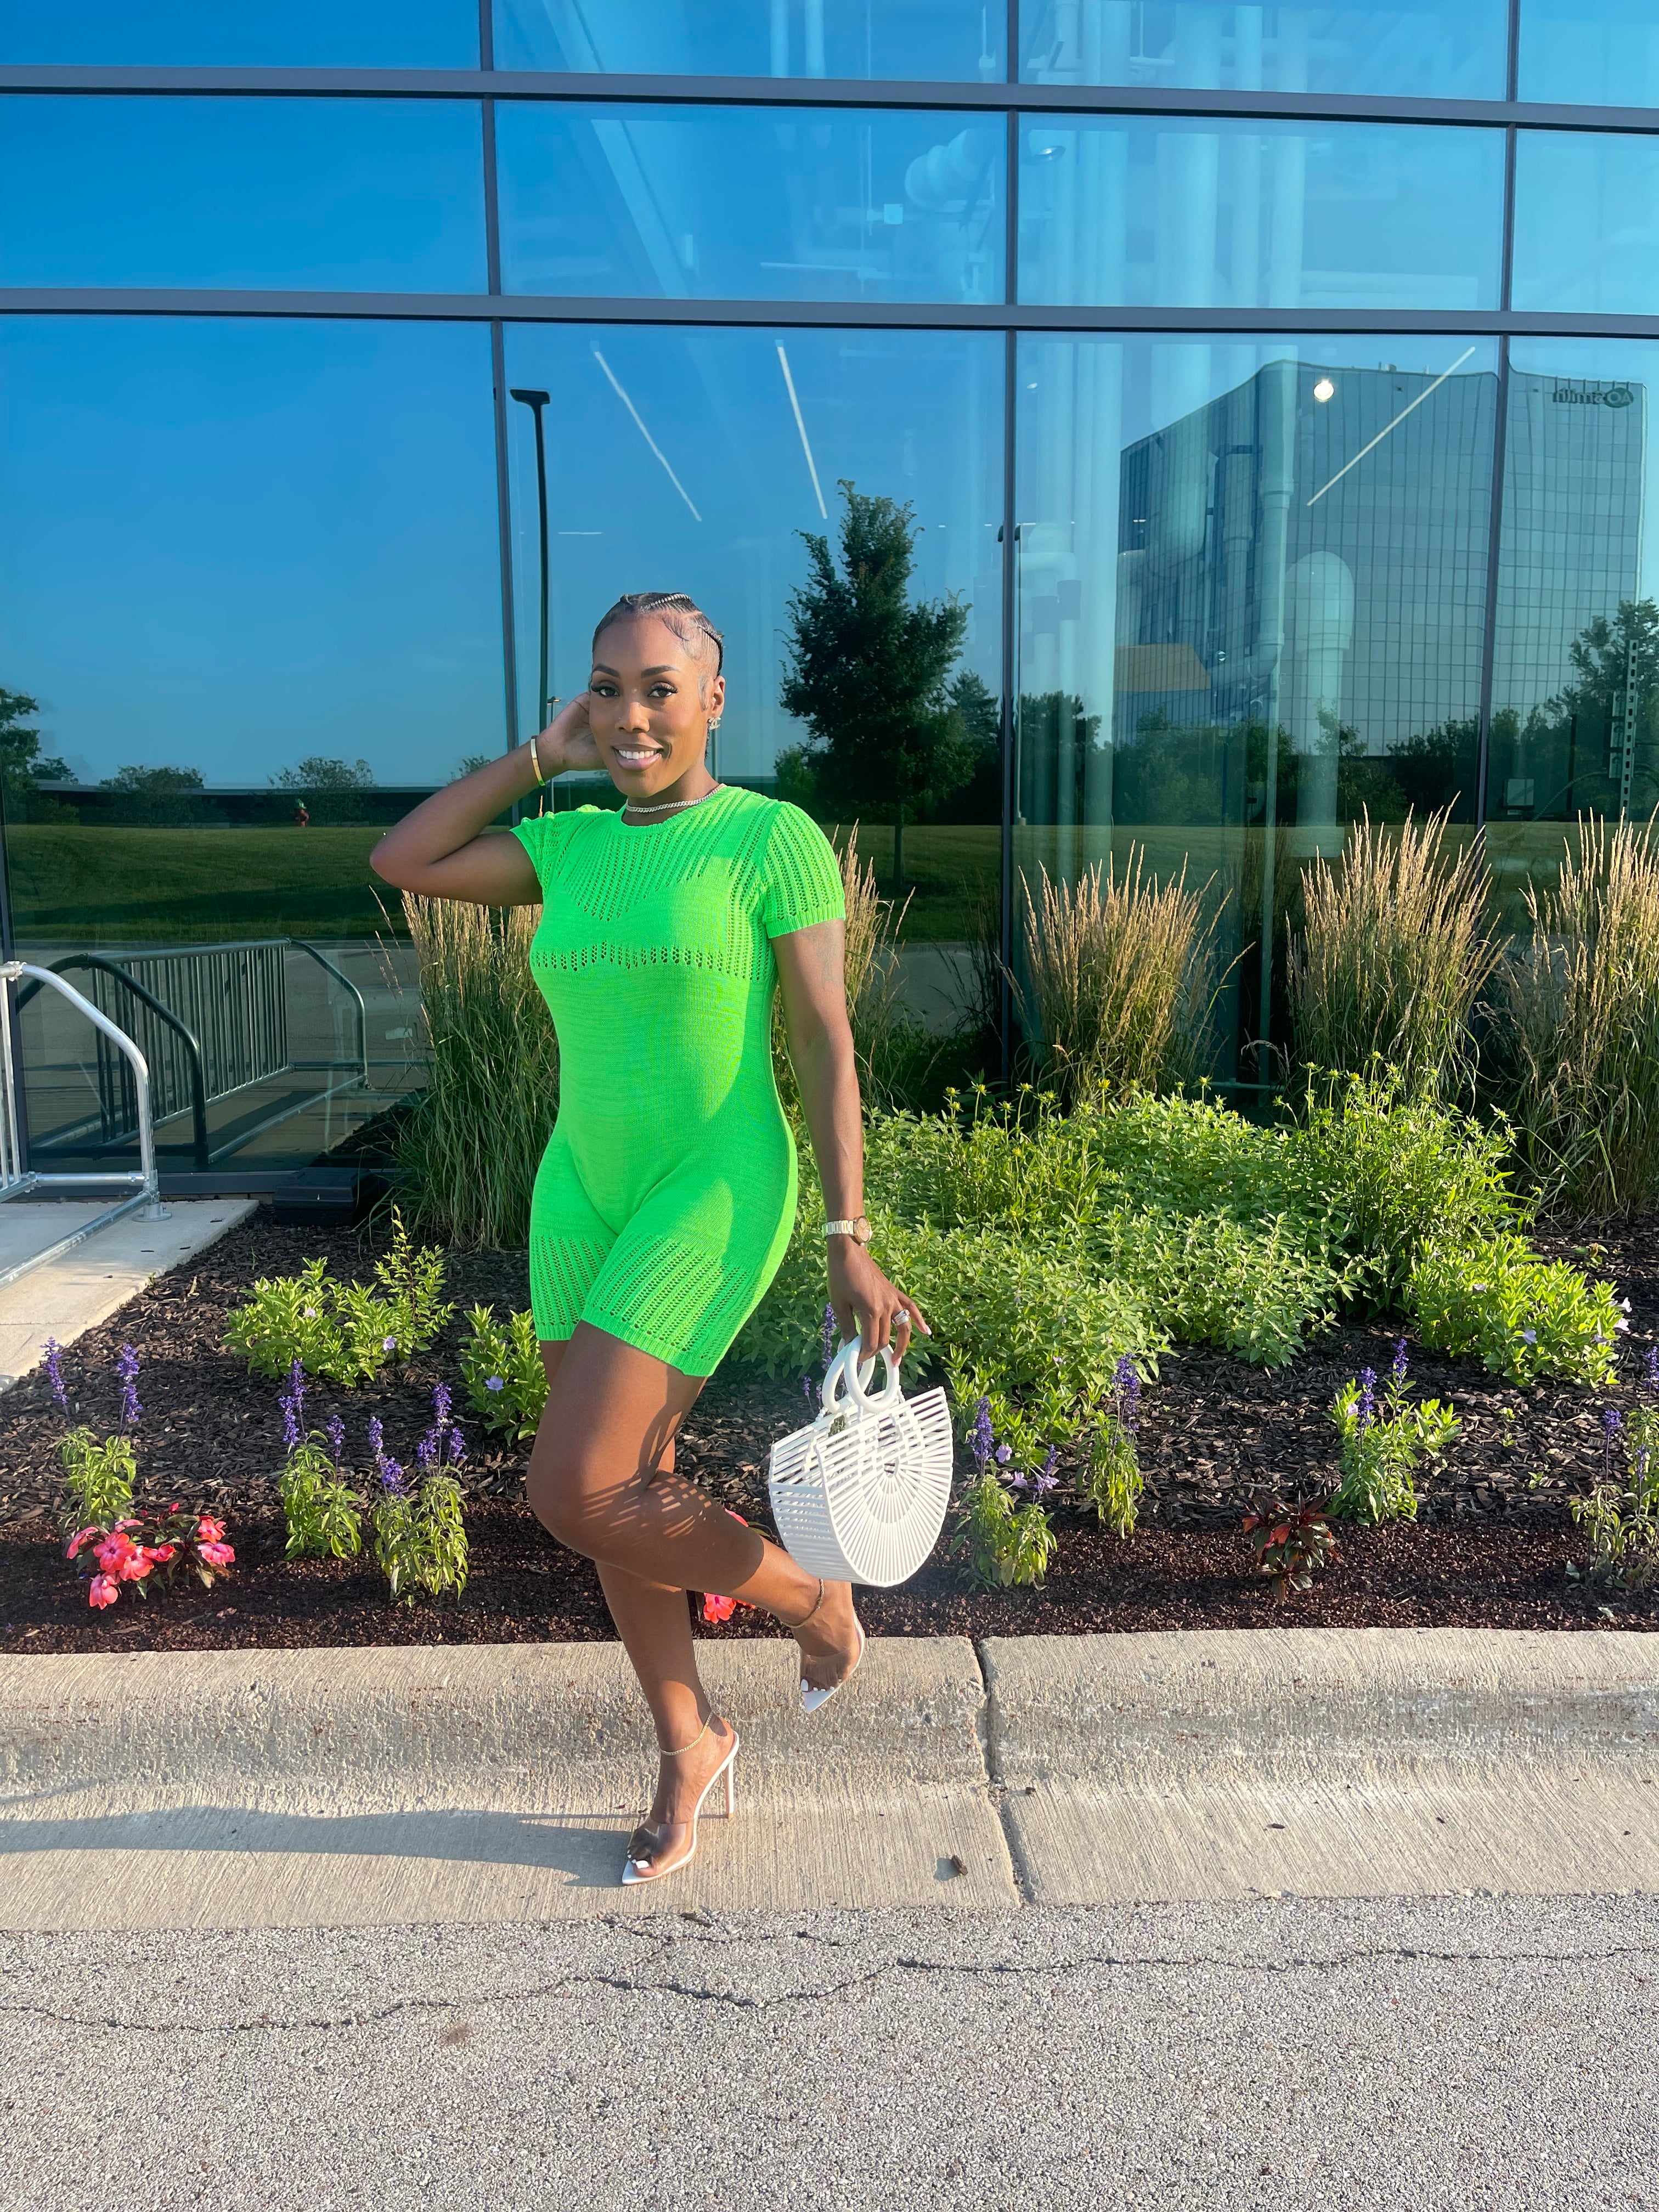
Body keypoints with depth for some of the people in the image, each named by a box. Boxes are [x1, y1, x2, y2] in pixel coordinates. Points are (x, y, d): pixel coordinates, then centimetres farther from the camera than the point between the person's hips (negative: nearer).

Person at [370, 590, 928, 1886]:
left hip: (714, 1196, -6)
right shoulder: (574, 845, 7)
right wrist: (543, 756, 2)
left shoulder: (776, 839, -11)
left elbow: (827, 1043, -13)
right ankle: (689, 1744, 33)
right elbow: (401, 863, 5)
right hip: (588, 1190, 7)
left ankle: (811, 1595, 14)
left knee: (574, 1497, -13)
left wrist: (851, 1244, -15)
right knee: (624, 1490, 10)